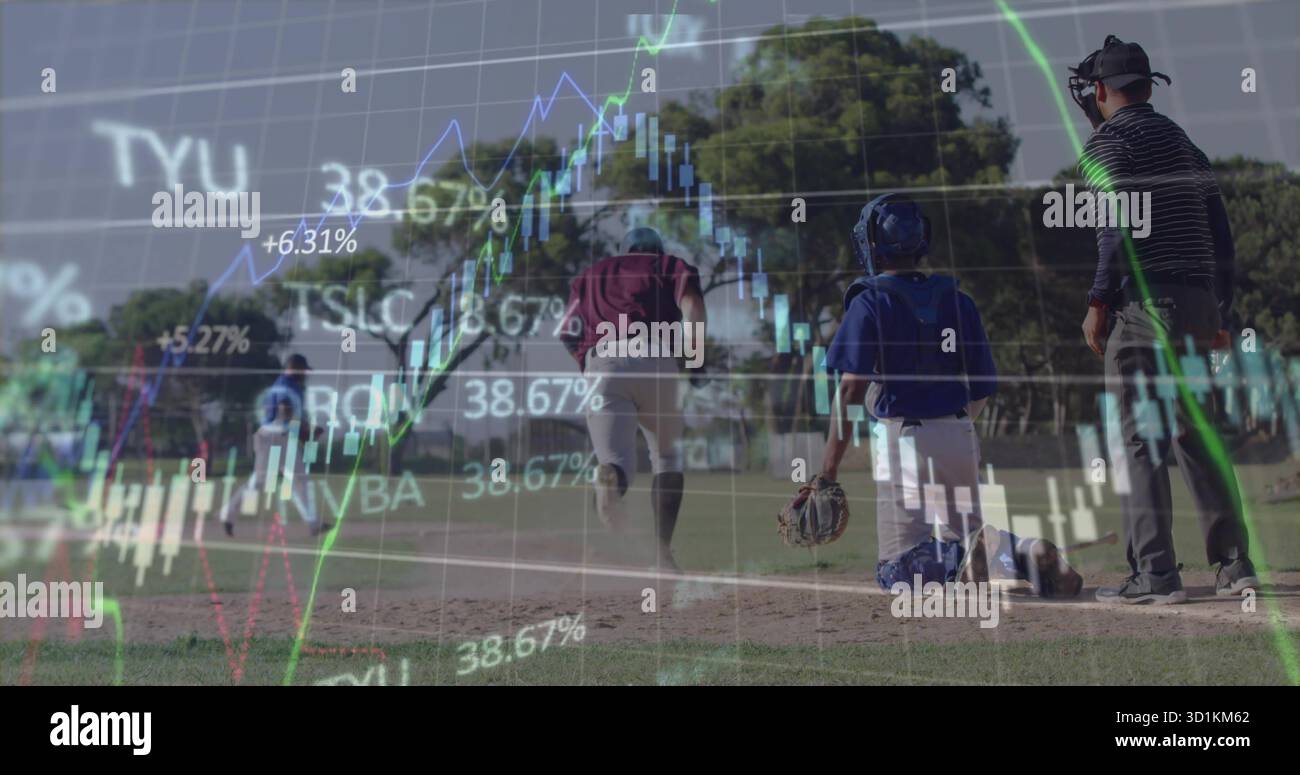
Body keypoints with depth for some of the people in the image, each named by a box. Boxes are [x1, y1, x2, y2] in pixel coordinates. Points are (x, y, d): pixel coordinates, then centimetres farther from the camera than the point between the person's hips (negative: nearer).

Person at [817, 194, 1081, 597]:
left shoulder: (869, 302, -7)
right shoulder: (958, 300, 9)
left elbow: (851, 390, -17)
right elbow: (985, 387, 11)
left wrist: (828, 472, -17)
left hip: (903, 441, -5)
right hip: (960, 438, 6)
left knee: (897, 571, 1)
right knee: (963, 537, 23)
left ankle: (974, 550, -25)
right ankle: (1024, 552, -8)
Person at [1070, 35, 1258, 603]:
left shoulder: (1105, 142, -1)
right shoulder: (1183, 142, 22)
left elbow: (1122, 224, -16)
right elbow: (1221, 232, 20)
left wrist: (1098, 303, -12)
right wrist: (1220, 315, 22)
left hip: (1143, 303, -8)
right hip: (1198, 303, 8)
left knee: (1138, 438, -6)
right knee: (1198, 436, 13)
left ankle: (1155, 574, -5)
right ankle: (1233, 563, 16)